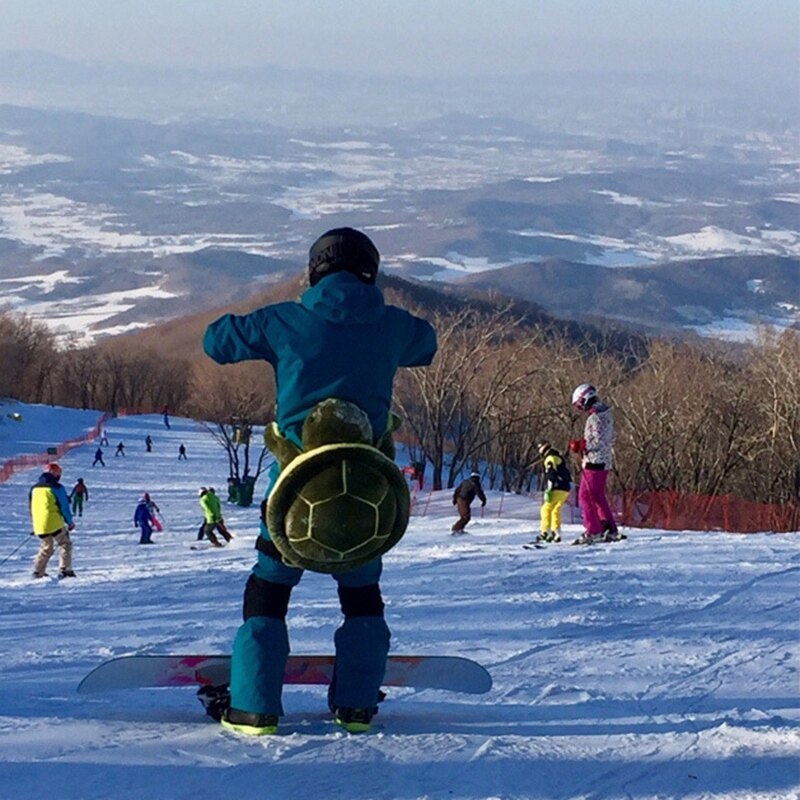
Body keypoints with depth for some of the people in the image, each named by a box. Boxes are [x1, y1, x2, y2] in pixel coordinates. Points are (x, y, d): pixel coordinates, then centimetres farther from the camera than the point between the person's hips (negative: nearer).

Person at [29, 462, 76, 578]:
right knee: (65, 545, 8)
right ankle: (64, 570, -3)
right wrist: (70, 522, 7)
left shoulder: (34, 488, 12)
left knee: (46, 548, 21)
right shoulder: (57, 488, -7)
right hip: (54, 524, -6)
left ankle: (38, 572, 14)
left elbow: (31, 508, 19)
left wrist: (34, 525, 28)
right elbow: (64, 507, -5)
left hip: (39, 525, 6)